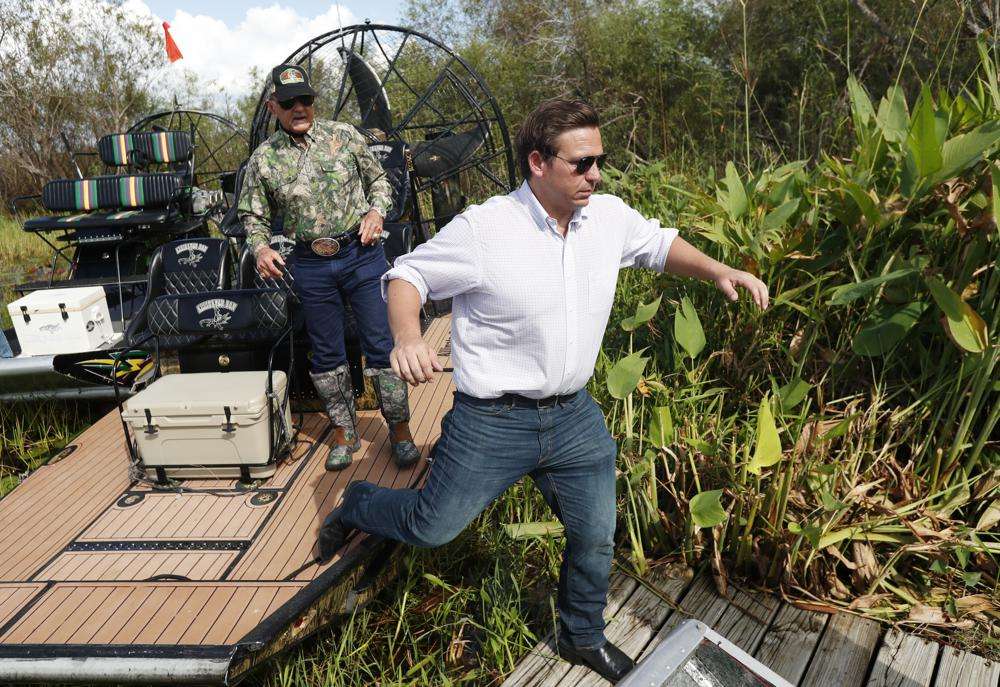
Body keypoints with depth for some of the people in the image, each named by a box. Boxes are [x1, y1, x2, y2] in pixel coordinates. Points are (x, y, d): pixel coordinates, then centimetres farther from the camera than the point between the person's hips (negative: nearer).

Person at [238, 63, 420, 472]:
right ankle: (344, 431, 27)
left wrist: (376, 212, -8)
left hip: (362, 254, -1)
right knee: (326, 353, 10)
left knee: (382, 343, 0)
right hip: (311, 266, 2)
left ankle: (400, 429, 14)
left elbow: (378, 180, 11)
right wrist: (260, 247, -9)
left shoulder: (345, 136, 2)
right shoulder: (263, 159, 3)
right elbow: (253, 214, 10)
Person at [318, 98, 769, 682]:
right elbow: (409, 275, -8)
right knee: (431, 529, 8)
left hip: (575, 417, 6)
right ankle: (357, 506, 42)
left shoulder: (610, 215, -1)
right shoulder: (482, 228, -18)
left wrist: (717, 270, 2)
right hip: (494, 422, -5)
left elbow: (659, 245, 18)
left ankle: (585, 639, 48)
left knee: (595, 537, 18)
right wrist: (407, 337, -28)